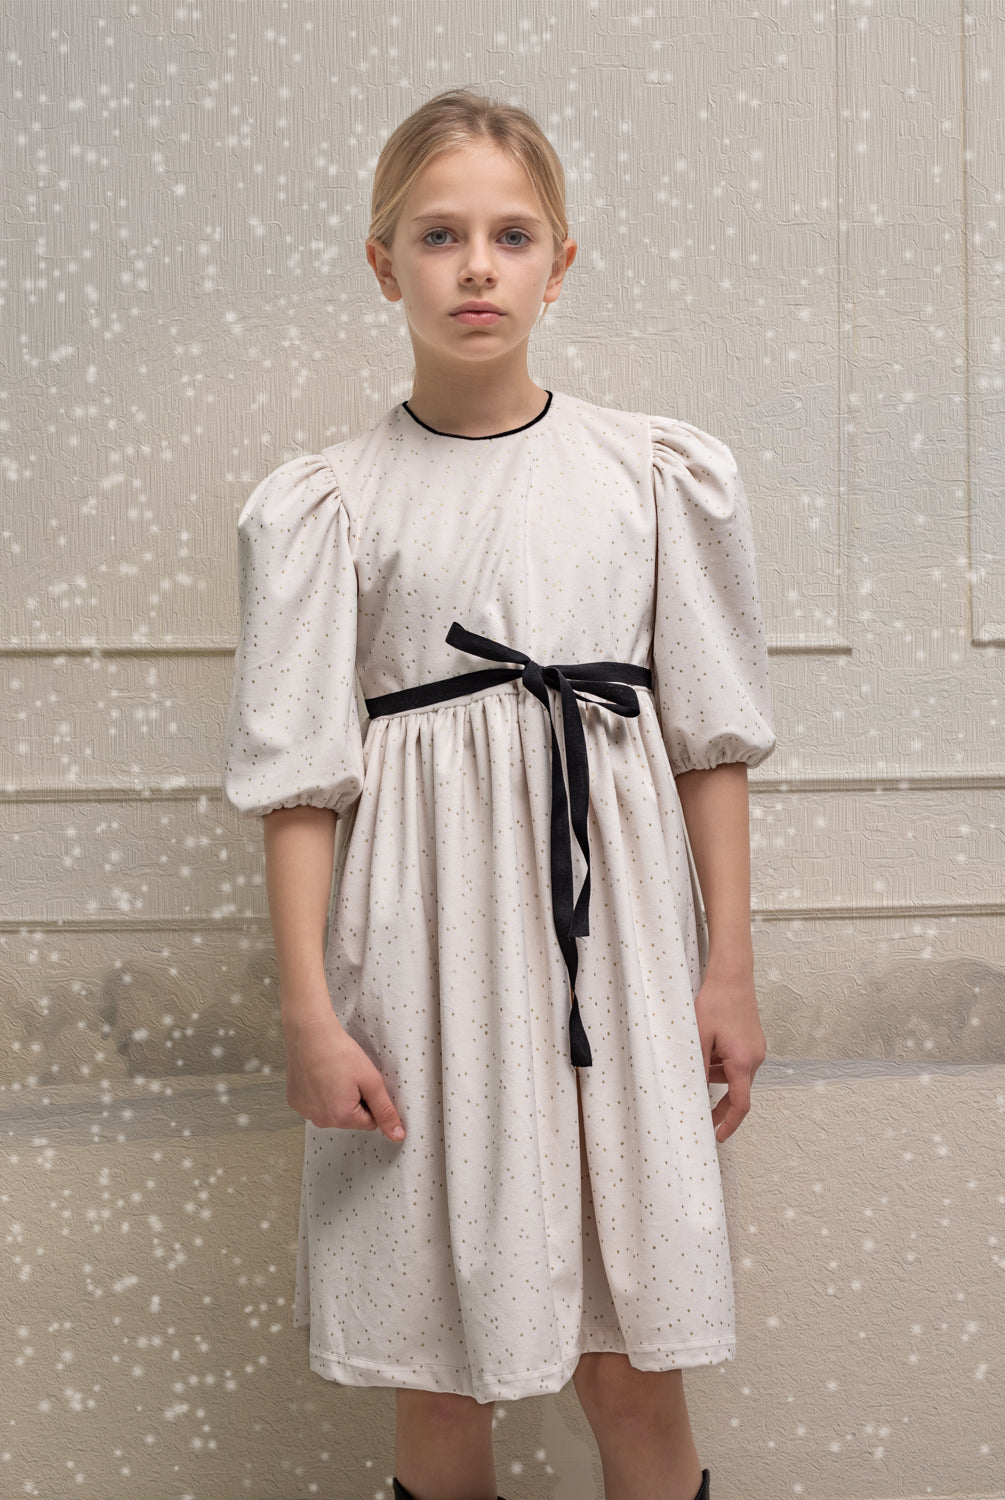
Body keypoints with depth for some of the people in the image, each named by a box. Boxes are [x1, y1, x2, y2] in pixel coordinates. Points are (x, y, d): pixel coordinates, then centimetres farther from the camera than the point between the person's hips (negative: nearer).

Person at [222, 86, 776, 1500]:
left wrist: (730, 969, 4)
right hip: (428, 934, 0)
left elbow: (709, 736, 6)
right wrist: (309, 1010, -4)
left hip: (614, 926, 1)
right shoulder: (329, 503, 0)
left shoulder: (656, 471, 4)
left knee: (635, 1367, 5)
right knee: (441, 1367, 8)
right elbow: (300, 771, 0)